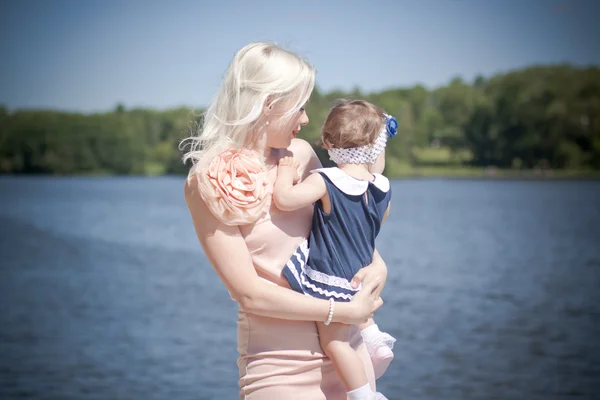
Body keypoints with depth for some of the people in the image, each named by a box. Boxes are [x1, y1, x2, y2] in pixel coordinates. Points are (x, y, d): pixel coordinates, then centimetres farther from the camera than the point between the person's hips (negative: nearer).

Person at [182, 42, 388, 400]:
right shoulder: (207, 184, -13)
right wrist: (344, 311, -16)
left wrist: (377, 263, -2)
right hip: (281, 367, -5)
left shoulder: (300, 153, 1)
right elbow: (249, 293, -16)